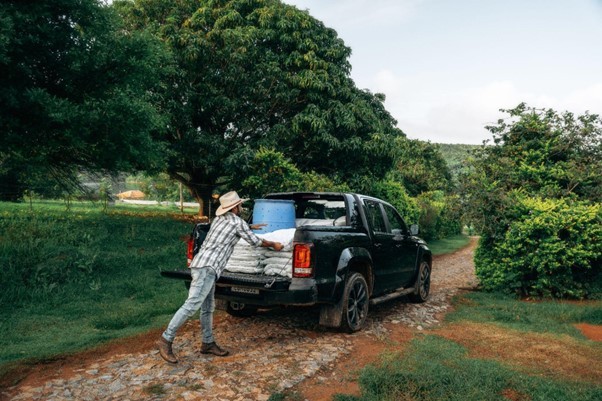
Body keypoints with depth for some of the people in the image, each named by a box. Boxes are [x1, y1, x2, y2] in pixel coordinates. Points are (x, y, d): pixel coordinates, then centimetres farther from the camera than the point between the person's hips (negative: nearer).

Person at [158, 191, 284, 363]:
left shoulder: (219, 218, 19)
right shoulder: (238, 222, -4)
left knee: (208, 307, 13)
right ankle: (166, 339, -9)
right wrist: (273, 245, 23)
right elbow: (255, 241, 8)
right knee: (192, 305, -11)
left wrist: (249, 227, 54)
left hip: (203, 265, 9)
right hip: (207, 267, -9)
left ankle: (208, 343, 20)